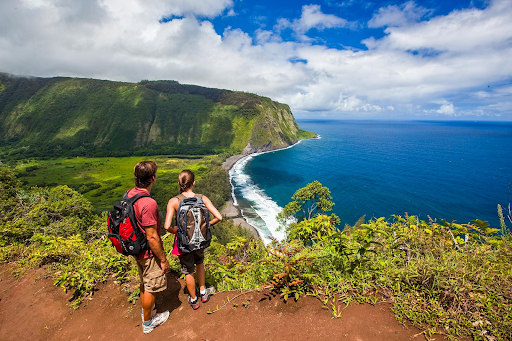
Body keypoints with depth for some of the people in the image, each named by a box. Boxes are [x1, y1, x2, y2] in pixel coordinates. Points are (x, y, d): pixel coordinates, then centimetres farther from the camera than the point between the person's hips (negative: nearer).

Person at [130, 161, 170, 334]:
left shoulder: (130, 194, -5)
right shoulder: (148, 203, -34)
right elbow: (152, 237, -28)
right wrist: (163, 259, -15)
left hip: (137, 248, 9)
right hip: (149, 253, -8)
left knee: (144, 283, 29)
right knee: (151, 287, 14)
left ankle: (146, 310, 52)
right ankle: (148, 322, 37)